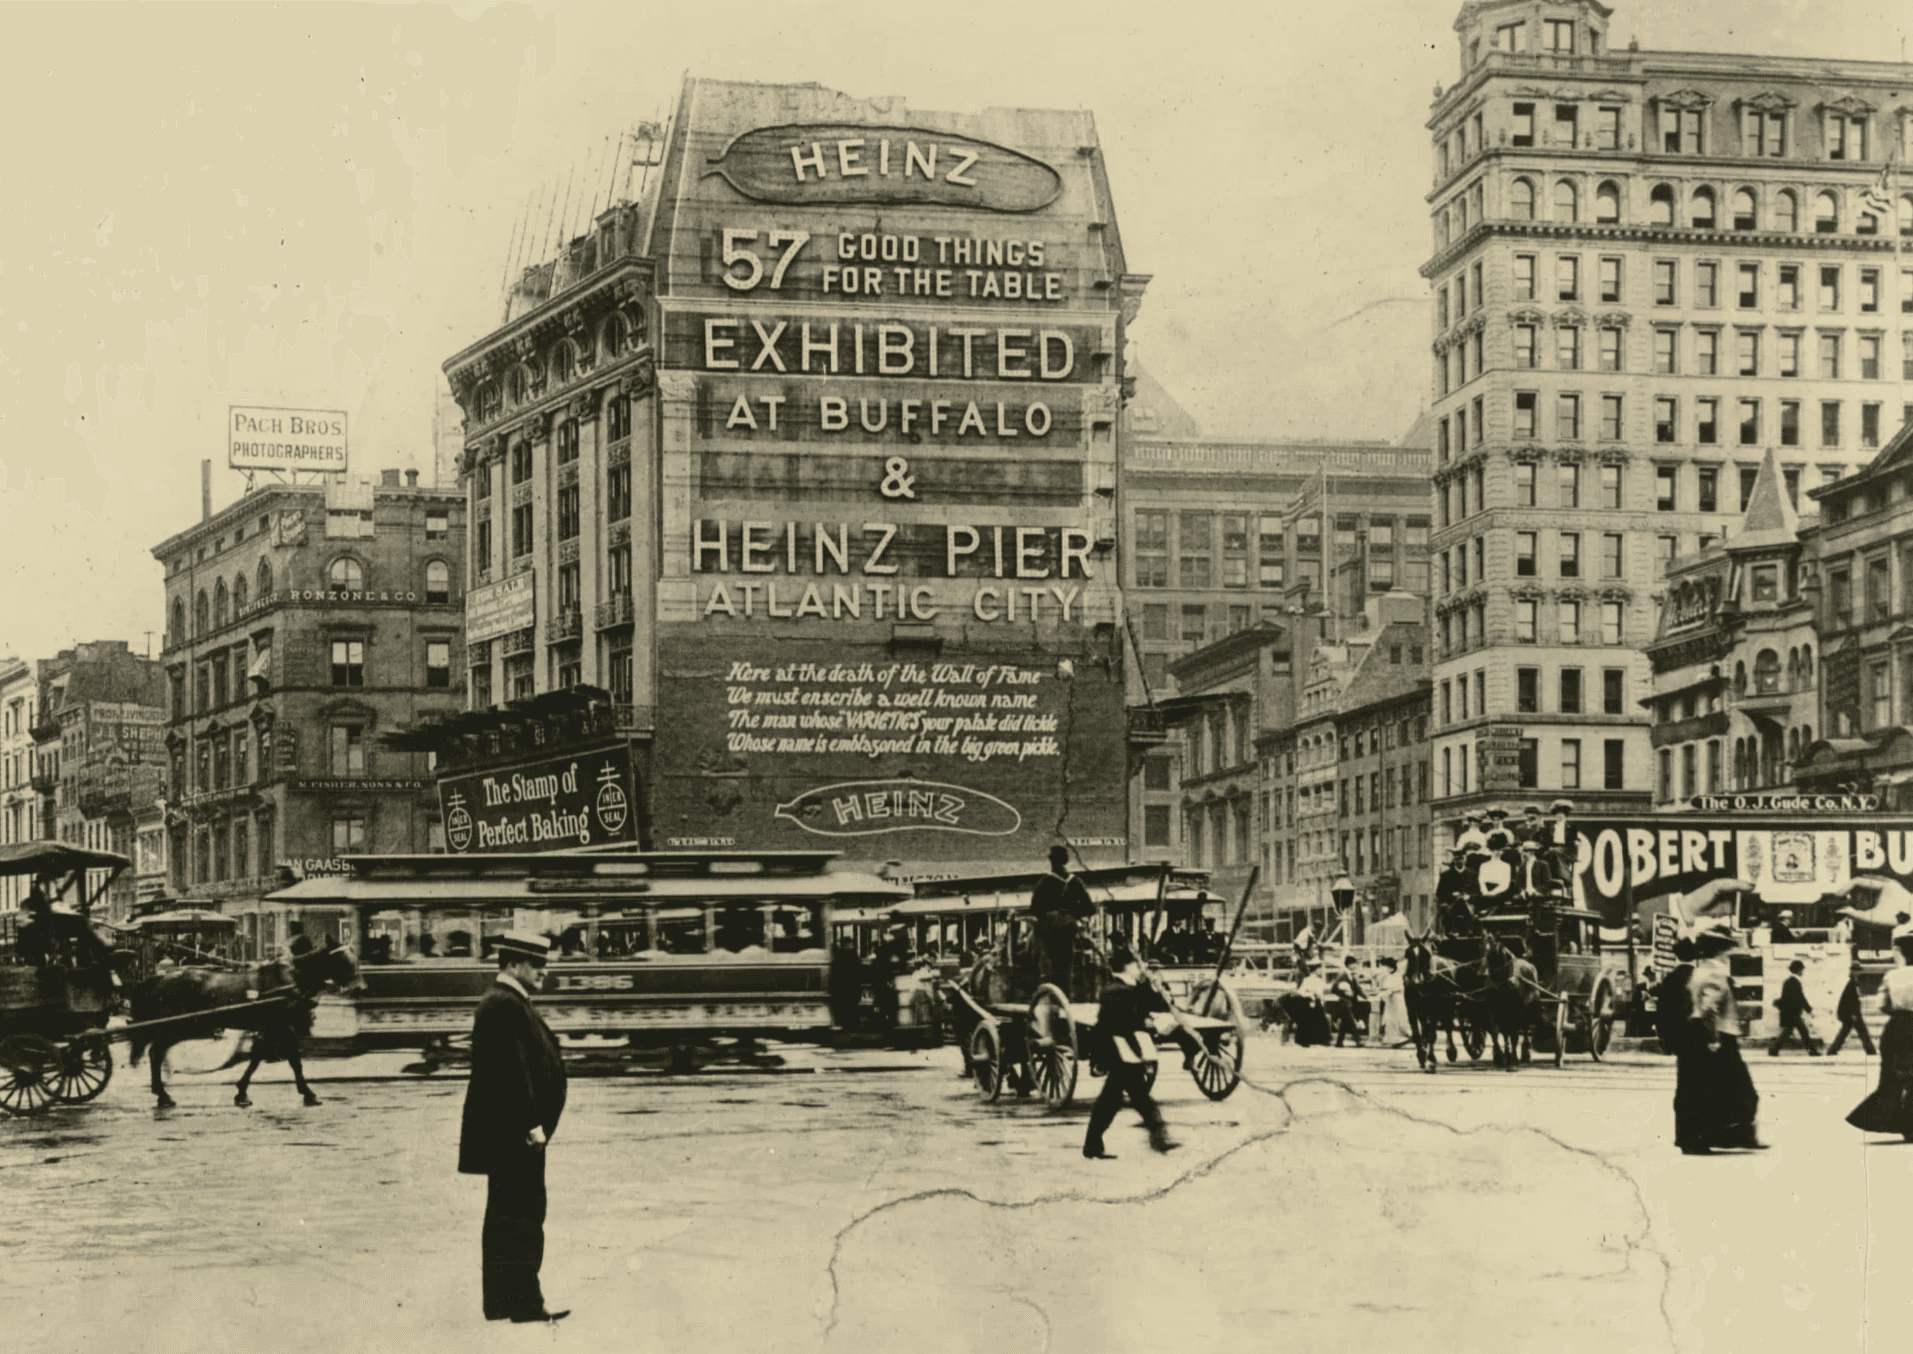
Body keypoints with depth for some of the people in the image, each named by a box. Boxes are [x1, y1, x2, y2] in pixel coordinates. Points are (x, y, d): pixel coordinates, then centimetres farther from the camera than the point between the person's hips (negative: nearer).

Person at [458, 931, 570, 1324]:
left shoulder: (502, 1003, 16)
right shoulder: (507, 1006, -18)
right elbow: (515, 1070, -23)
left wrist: (533, 1125, 21)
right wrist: (532, 1126, -21)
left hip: (506, 1133, 11)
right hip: (514, 1132, -11)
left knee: (506, 1215, 14)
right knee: (523, 1214, -6)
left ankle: (501, 1301, 19)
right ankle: (524, 1302, -3)